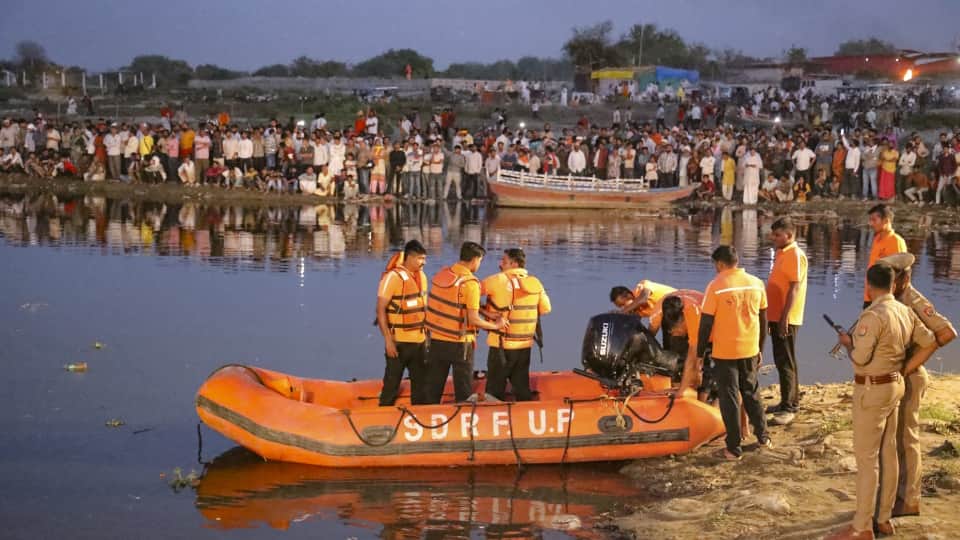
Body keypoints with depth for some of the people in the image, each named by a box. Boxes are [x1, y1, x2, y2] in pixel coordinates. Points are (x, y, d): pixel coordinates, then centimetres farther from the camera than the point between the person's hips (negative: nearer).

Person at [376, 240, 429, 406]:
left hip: (419, 341, 7)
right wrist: (388, 340, -19)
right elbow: (380, 310, -15)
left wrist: (427, 334, 14)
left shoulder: (421, 276, 7)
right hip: (399, 341, -7)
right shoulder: (393, 277, -15)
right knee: (392, 384, 4)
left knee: (421, 384, 13)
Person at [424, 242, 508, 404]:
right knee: (463, 391, 8)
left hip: (436, 341, 6)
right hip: (459, 344, -5)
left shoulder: (441, 274, 2)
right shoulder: (470, 283, -16)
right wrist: (496, 326, -5)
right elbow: (473, 320, -18)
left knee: (433, 390, 14)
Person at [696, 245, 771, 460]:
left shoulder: (716, 286, -13)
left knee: (729, 398, 4)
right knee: (752, 393, 22)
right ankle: (763, 436, 29)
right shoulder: (757, 284, 1)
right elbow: (763, 320, 9)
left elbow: (706, 324, -11)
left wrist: (700, 354, -2)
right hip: (750, 351, 4)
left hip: (724, 353, -4)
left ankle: (734, 448, 7)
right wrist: (759, 348, 20)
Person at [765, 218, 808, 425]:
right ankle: (790, 401, 25)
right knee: (782, 361, 15)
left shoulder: (795, 255, -14)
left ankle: (788, 408, -6)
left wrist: (785, 316, -24)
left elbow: (795, 288, -20)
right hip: (775, 316, 10)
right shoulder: (781, 253, 14)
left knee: (785, 362, -8)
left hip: (786, 318, -10)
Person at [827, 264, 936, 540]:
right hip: (895, 385, 8)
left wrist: (847, 342, -3)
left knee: (866, 457, -3)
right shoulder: (905, 312, 3)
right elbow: (929, 342, 12)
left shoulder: (872, 315, -22)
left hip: (872, 390, -8)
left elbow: (859, 357, -22)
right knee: (888, 452, 14)